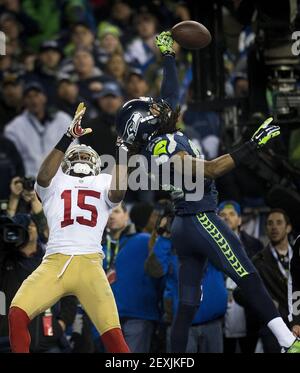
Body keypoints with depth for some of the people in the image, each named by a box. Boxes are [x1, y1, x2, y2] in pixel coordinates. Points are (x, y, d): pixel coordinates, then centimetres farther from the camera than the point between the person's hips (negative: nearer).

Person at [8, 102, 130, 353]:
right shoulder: (55, 183, 19)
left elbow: (118, 193, -2)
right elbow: (44, 176, -5)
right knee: (17, 314, -18)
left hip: (89, 265, 0)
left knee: (113, 334, -15)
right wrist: (69, 138, -14)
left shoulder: (103, 183, 21)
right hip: (54, 263, 1)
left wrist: (121, 152, -6)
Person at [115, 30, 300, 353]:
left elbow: (169, 96, 23)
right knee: (249, 280, -10)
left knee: (187, 305, 8)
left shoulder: (153, 144, 10)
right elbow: (210, 170, -23)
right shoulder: (164, 148, -17)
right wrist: (252, 147, -26)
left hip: (183, 226, 10)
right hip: (201, 220, -10)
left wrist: (168, 55, 31)